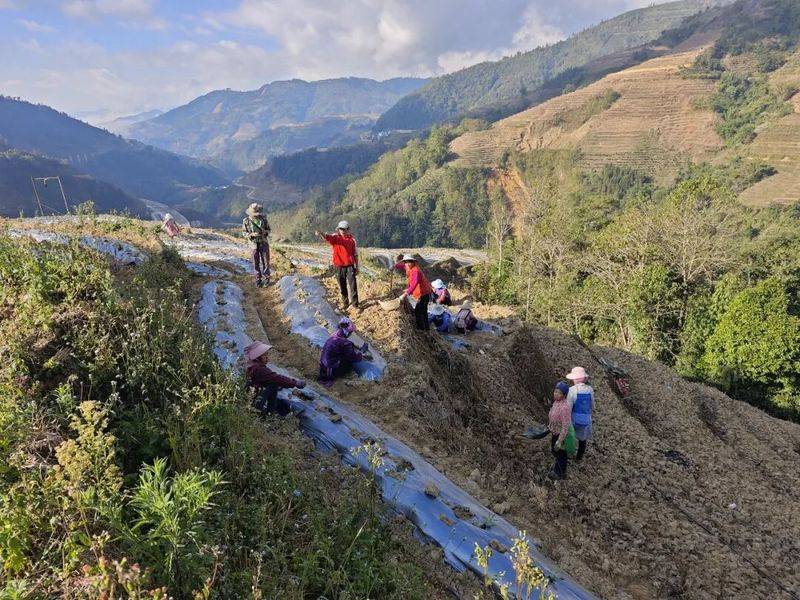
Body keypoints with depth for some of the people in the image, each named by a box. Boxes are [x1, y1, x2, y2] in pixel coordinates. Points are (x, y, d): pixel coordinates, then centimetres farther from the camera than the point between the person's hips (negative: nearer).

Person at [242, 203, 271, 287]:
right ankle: (258, 279, 17)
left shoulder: (263, 218, -8)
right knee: (256, 263, 5)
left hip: (264, 243, 0)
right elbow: (244, 233, -2)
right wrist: (252, 234, -23)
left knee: (265, 261, 3)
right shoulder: (246, 221, -10)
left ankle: (266, 278, 17)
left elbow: (268, 229, 3)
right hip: (254, 244, 0)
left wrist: (265, 232, -21)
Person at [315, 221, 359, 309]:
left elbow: (355, 254, 10)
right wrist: (320, 234, -48)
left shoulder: (351, 239, 3)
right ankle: (345, 302, 27)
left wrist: (357, 266, 10)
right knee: (342, 286, 11)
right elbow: (327, 237, -25)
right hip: (339, 266, 1)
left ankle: (355, 303, 5)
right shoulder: (335, 237, -1)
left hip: (350, 266, 0)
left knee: (353, 285, -3)